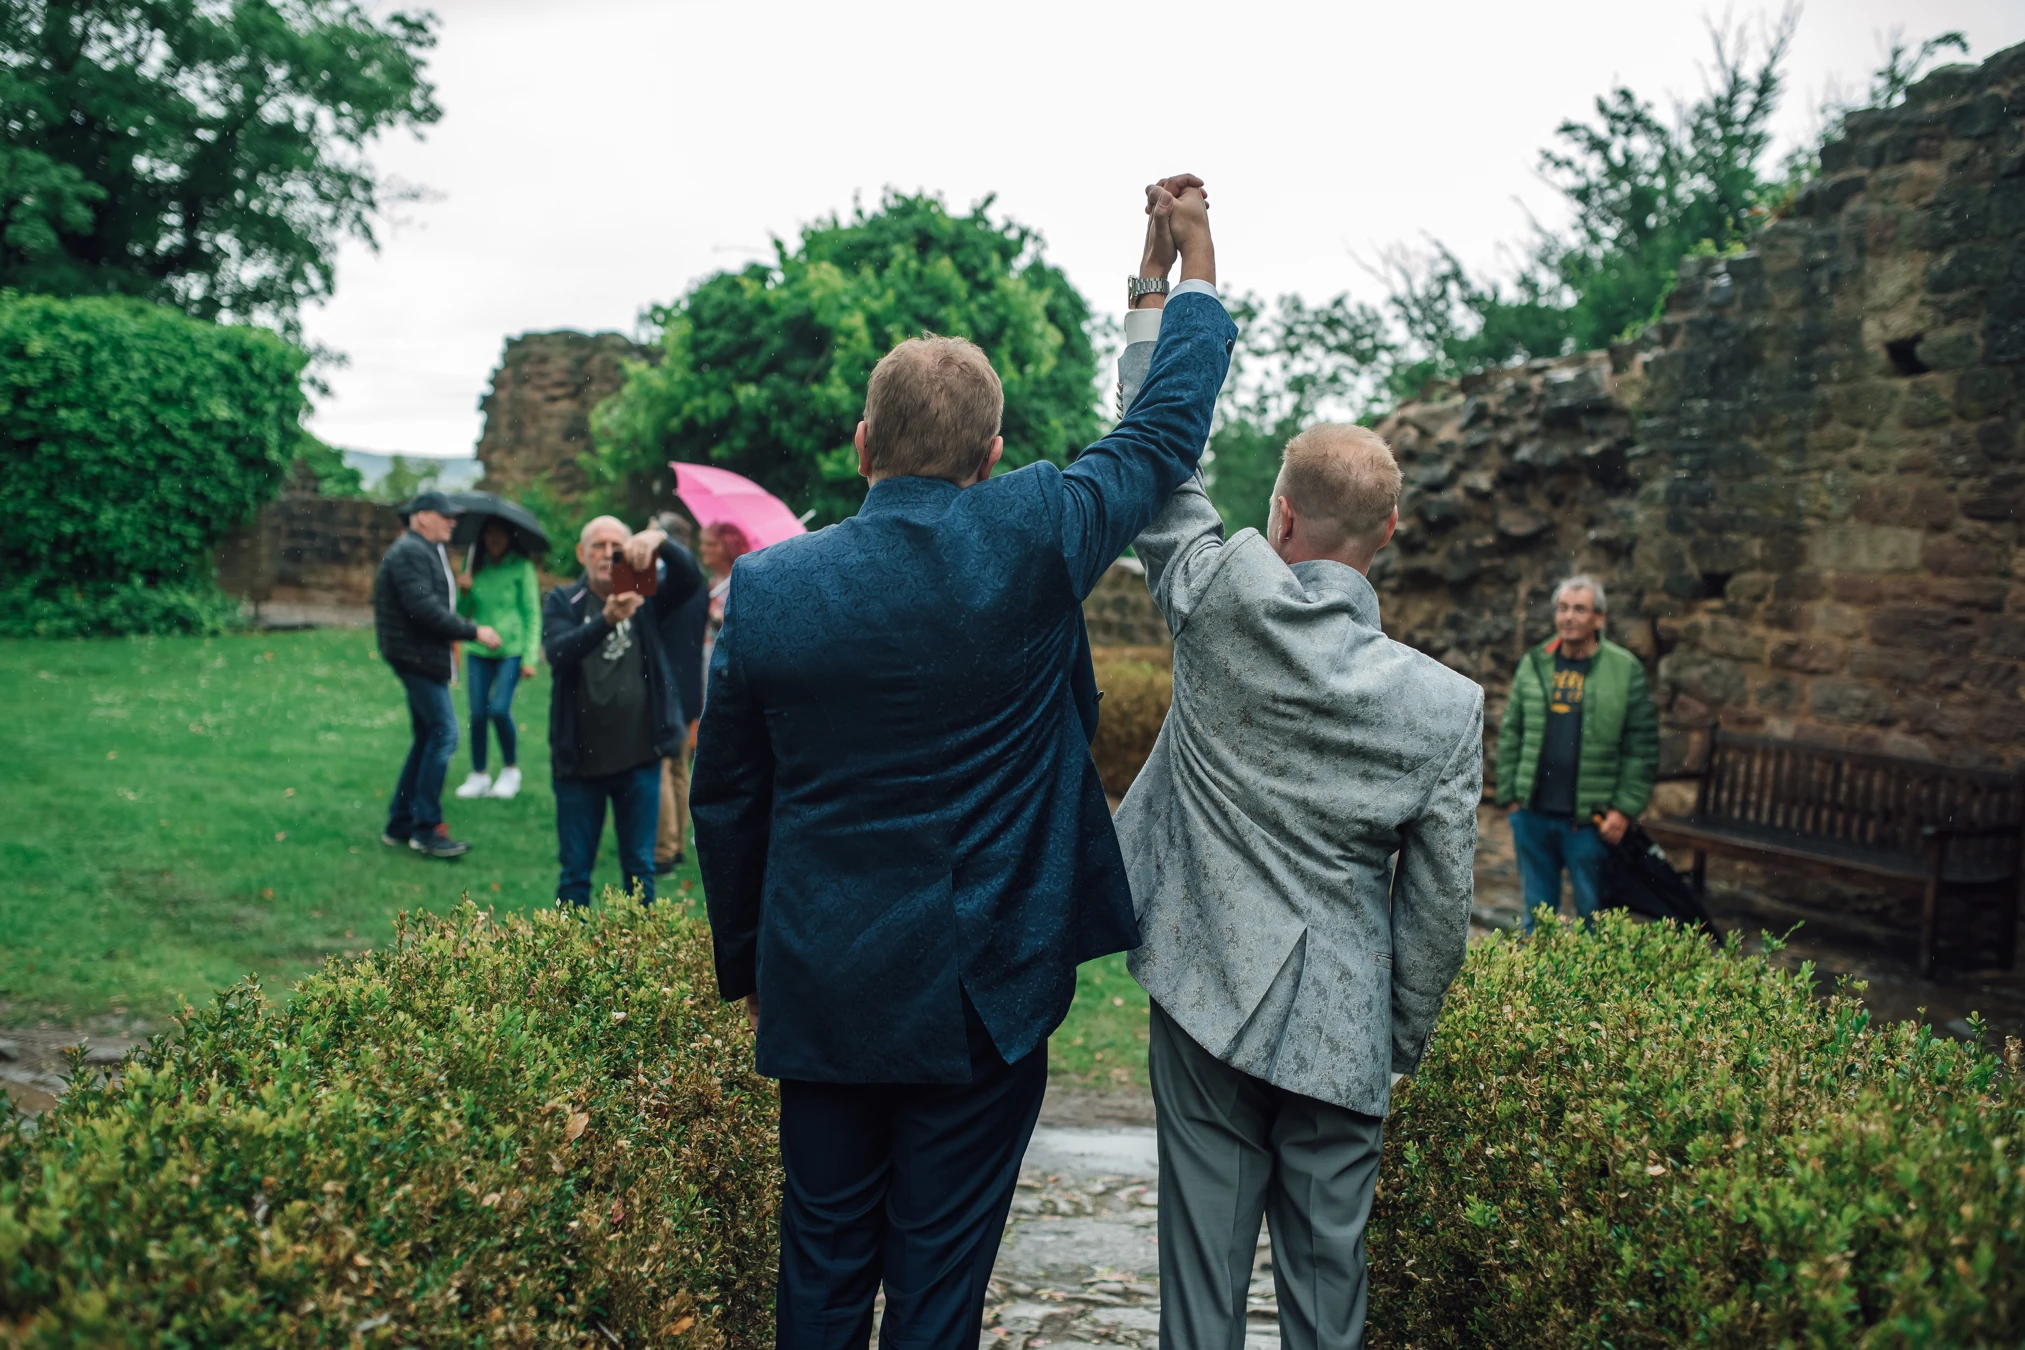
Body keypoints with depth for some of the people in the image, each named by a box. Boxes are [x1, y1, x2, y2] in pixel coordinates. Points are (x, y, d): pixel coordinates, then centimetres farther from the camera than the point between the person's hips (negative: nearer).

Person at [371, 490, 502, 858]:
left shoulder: (428, 552, 20)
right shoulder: (409, 553, -14)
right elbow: (424, 608, -23)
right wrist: (473, 632, -19)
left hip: (425, 656, 11)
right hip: (415, 655, -11)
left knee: (428, 737, 13)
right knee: (444, 733, -12)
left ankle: (400, 825, 19)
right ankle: (427, 828, -8)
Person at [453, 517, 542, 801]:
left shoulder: (521, 567, -4)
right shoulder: (477, 568, 9)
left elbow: (532, 614, -5)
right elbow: (463, 613, 13)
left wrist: (529, 658, -10)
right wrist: (464, 592, -9)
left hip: (511, 649, -4)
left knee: (499, 709, -14)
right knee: (478, 713, 1)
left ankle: (511, 770, 6)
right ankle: (479, 776, 13)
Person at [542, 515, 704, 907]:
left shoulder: (645, 596, 2)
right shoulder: (562, 602, 0)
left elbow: (691, 578, -15)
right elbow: (558, 652, -19)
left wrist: (661, 542, -35)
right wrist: (607, 618, -37)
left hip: (639, 757, 1)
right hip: (579, 758, 0)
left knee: (639, 868, 10)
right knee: (575, 870, 9)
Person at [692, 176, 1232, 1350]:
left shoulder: (767, 585, -6)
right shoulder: (1033, 544, -13)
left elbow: (725, 803, 3)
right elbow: (1169, 429, 3)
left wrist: (747, 963, 18)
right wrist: (1198, 262, 18)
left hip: (818, 992, 2)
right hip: (978, 993, -2)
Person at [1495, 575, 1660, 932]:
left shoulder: (1625, 670, -1)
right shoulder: (1533, 664, 8)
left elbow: (1643, 746, -3)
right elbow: (1510, 734, 10)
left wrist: (1625, 809, -8)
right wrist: (1509, 795, 5)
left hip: (1589, 821, -3)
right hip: (1533, 814, 3)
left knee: (1593, 914, 6)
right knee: (1537, 913, 13)